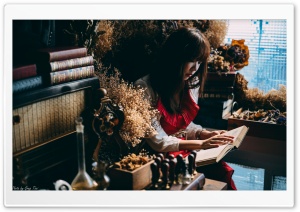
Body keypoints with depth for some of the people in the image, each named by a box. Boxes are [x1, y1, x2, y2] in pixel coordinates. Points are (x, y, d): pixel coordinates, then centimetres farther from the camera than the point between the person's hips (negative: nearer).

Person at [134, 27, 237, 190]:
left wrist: (205, 134, -5)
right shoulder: (145, 89, -19)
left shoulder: (190, 84, 4)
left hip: (185, 151, 6)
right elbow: (158, 142, -18)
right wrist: (200, 143, -19)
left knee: (222, 171, -21)